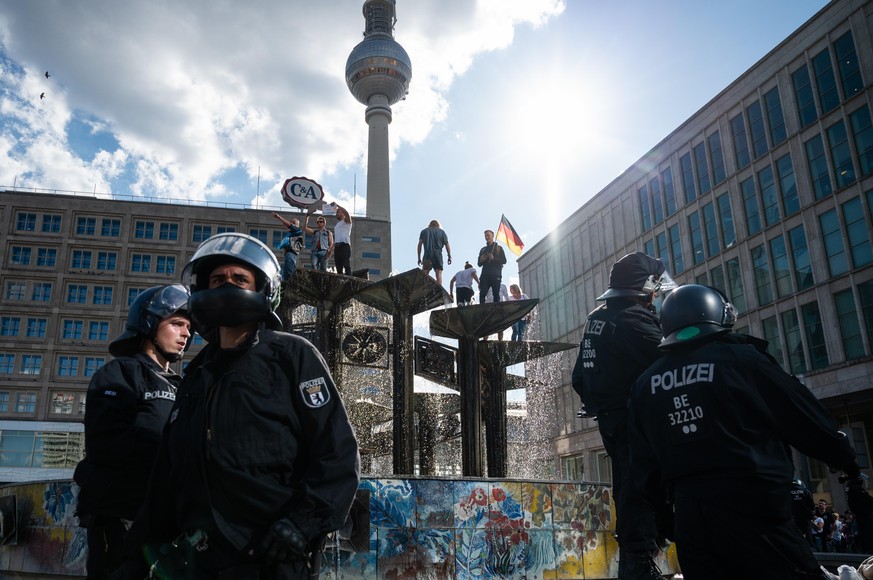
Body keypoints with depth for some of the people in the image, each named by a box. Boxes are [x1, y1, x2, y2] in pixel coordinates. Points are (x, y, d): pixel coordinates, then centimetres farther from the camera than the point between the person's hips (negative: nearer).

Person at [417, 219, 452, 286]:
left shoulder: (424, 231, 16)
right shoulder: (441, 232, 16)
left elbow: (420, 245, 8)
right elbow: (447, 244, 9)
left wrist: (419, 258, 9)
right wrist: (449, 256, 12)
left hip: (427, 255, 0)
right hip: (438, 255, 0)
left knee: (424, 275, -3)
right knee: (438, 273, -4)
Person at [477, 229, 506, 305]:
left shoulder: (498, 248, 14)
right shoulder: (483, 249, 23)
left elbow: (504, 261, 3)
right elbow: (479, 264, 22)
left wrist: (493, 258, -11)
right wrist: (481, 261, -1)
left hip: (495, 274, -3)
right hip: (485, 274, 3)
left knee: (496, 294, -7)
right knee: (482, 294, -11)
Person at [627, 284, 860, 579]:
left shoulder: (644, 384, 9)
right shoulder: (741, 358, -6)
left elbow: (644, 461, 11)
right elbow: (803, 417, 3)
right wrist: (846, 458, 18)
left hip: (688, 513, 5)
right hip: (750, 504, -4)